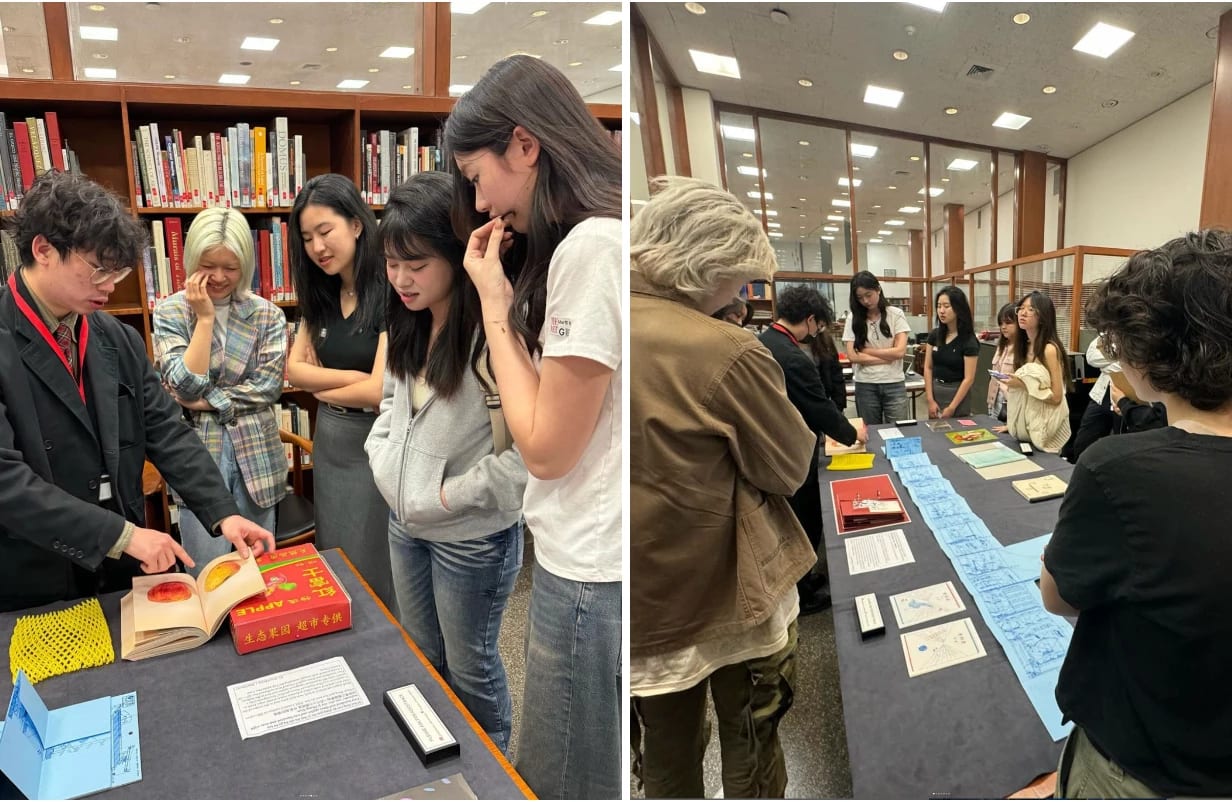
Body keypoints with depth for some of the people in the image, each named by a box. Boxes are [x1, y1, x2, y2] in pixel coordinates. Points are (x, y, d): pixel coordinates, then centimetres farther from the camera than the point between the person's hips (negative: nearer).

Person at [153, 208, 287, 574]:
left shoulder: (267, 314, 1)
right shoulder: (170, 311, -1)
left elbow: (268, 386, -6)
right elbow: (184, 386, -12)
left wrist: (206, 401, -12)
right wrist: (205, 317, -13)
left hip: (255, 455, 1)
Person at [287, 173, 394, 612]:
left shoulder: (389, 293, -18)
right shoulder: (322, 295, 7)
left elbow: (379, 390, -21)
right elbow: (294, 369, 4)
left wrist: (322, 390, -2)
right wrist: (354, 377, -13)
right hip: (328, 440, 8)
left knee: (373, 571, 7)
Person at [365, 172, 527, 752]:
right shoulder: (409, 324, 0)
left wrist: (450, 495, -21)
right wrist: (381, 455, 1)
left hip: (472, 537, -7)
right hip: (406, 523, 8)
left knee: (469, 665, 14)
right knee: (421, 655, 25)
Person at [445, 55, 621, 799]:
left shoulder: (590, 246, -21)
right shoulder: (598, 237, 10)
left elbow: (546, 447, -17)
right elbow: (561, 410, 8)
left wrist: (494, 301, -10)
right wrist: (508, 298, 2)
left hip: (591, 576, -9)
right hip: (591, 562, 9)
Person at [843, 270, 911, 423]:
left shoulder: (896, 314, 0)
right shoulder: (853, 318, 1)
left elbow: (900, 352, -8)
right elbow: (852, 356, -7)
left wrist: (866, 350, -6)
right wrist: (888, 357, -9)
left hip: (894, 384, -1)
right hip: (865, 385, 1)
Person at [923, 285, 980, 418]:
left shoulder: (969, 341, -13)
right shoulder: (934, 335, 1)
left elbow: (969, 379, -15)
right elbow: (928, 368, 2)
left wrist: (951, 408, -17)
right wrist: (930, 400, -6)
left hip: (958, 393, -4)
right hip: (935, 390, 4)